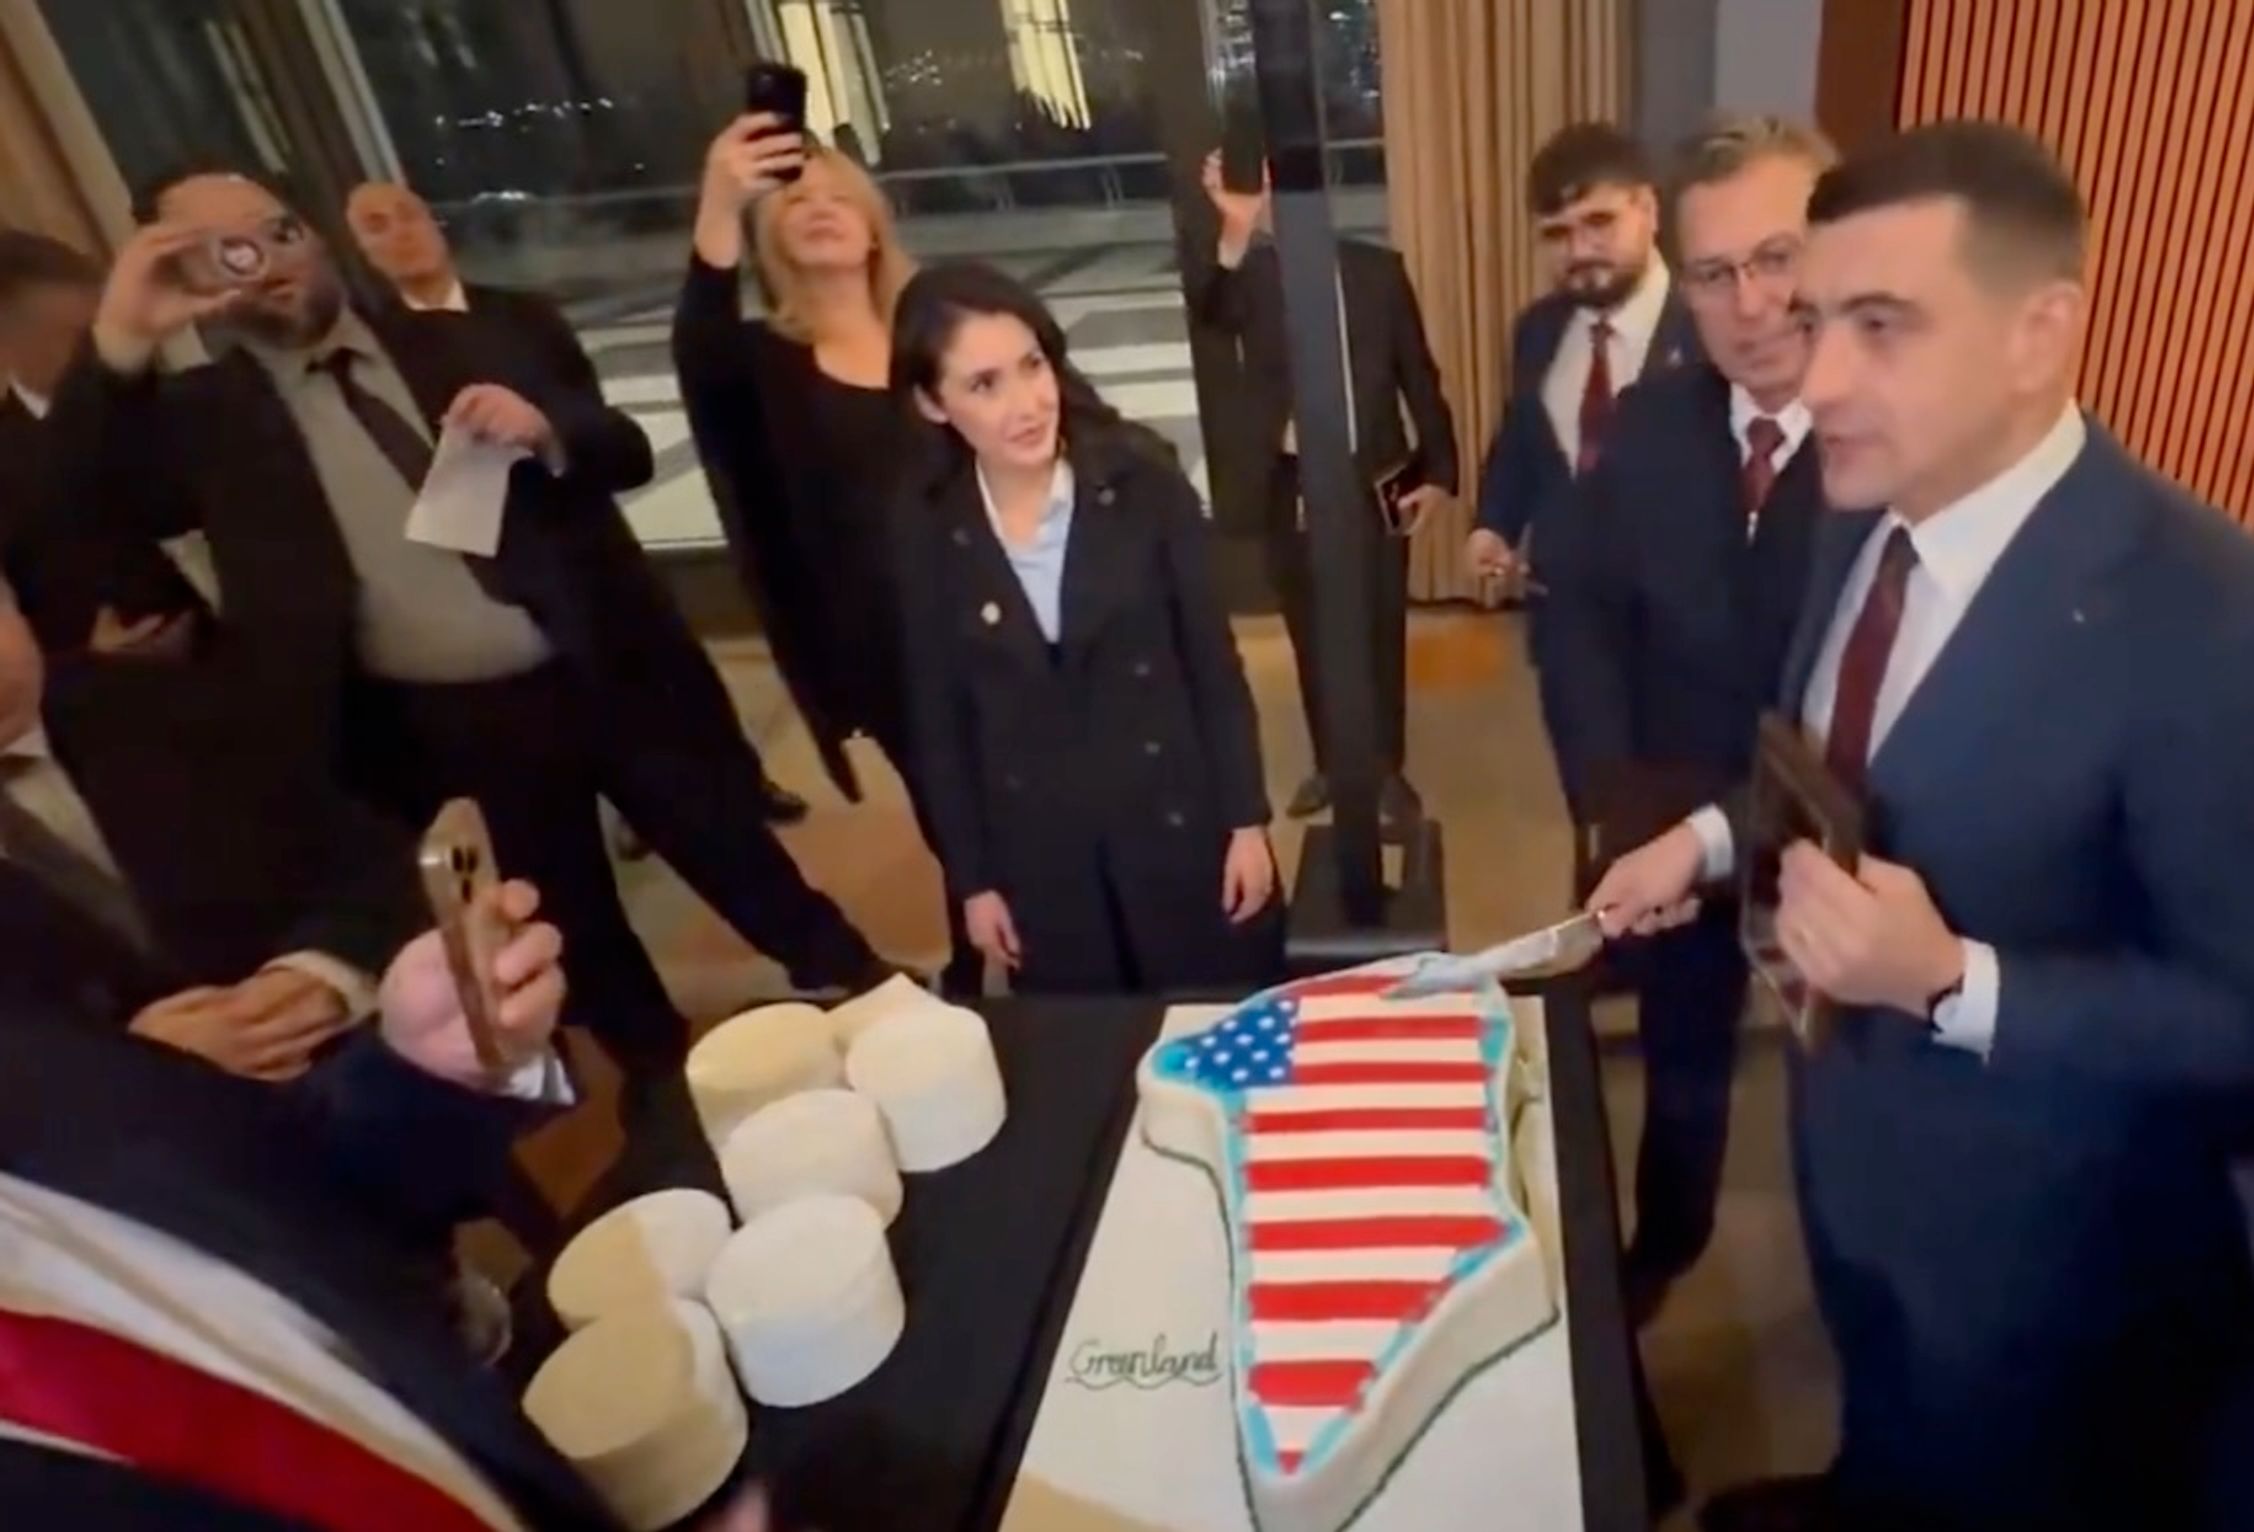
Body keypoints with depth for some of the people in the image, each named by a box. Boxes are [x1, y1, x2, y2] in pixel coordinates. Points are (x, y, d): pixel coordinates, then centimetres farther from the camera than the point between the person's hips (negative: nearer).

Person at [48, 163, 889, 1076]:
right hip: (452, 735, 0)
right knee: (579, 947, 14)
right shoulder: (209, 416, 5)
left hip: (613, 678, 0)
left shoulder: (447, 344, 8)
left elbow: (627, 452, 3)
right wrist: (118, 345, -24)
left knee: (755, 877, 11)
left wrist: (547, 435, -19)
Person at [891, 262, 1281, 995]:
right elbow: (938, 719, 0)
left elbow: (1214, 659, -5)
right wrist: (972, 879, 3)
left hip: (1180, 823, -1)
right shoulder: (926, 531, -7)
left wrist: (1247, 821, -5)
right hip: (1038, 854, 1)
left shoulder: (1140, 481, -11)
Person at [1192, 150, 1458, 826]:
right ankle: (1329, 763, 32)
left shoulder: (1378, 270, -1)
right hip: (1293, 491, 1)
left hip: (1376, 485, -1)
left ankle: (1389, 769, 26)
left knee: (1381, 634, 9)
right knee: (1312, 639, 14)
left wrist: (1439, 472, 0)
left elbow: (1419, 375, 3)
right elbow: (1206, 310, -25)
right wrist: (1235, 234, -42)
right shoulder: (1252, 274, -1)